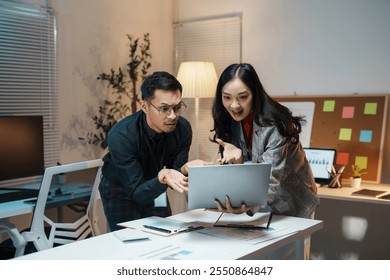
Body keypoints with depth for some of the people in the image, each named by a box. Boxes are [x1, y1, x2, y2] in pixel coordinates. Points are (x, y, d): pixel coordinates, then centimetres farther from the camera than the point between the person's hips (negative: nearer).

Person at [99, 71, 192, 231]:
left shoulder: (183, 128, -21)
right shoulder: (121, 136, -33)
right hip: (120, 190, -3)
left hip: (154, 188, 4)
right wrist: (162, 179, -52)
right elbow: (137, 193, -32)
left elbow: (177, 176, -18)